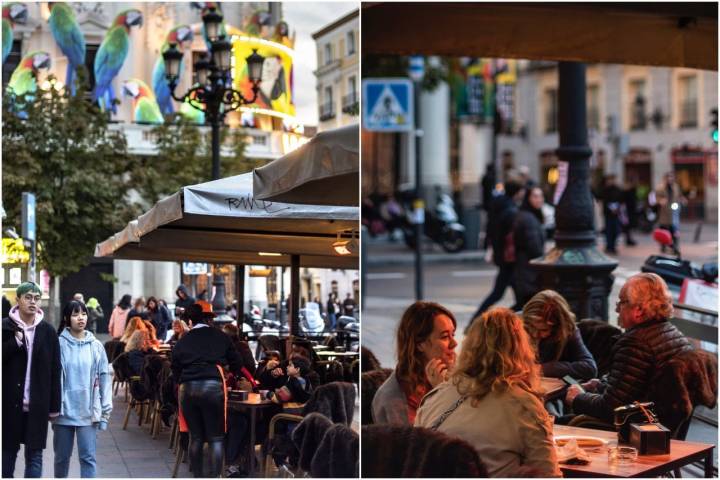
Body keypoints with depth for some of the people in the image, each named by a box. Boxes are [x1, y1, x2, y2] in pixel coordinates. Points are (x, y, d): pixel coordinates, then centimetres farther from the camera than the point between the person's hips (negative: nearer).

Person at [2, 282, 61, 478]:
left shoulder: (48, 331, 2)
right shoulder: (5, 327, 0)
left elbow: (55, 371, 3)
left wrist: (54, 406, 2)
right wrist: (16, 341, -16)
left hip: (37, 404, 0)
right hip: (9, 403, 0)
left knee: (34, 454, 3)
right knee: (8, 451, 7)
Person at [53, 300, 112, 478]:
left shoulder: (96, 346, 2)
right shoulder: (59, 344, -4)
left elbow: (104, 378, 5)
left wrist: (106, 409, 3)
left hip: (88, 412, 1)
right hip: (64, 410, 0)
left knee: (88, 457, -1)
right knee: (62, 456, 12)